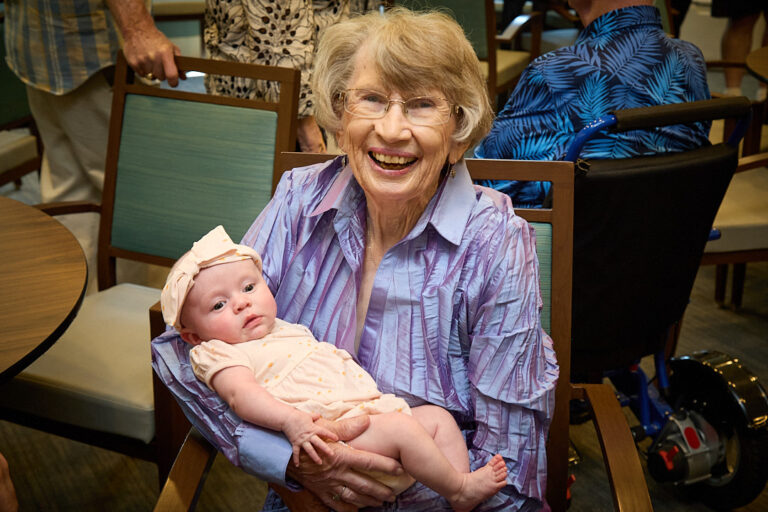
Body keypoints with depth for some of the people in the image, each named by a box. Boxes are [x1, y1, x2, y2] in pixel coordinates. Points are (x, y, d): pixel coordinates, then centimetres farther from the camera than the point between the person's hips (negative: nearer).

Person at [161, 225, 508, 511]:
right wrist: (290, 420, -37)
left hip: (370, 406, 10)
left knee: (438, 416, 9)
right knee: (401, 428, -26)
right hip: (333, 431, -10)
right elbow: (242, 394, -20)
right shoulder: (219, 353, -1)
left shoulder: (288, 330, 27)